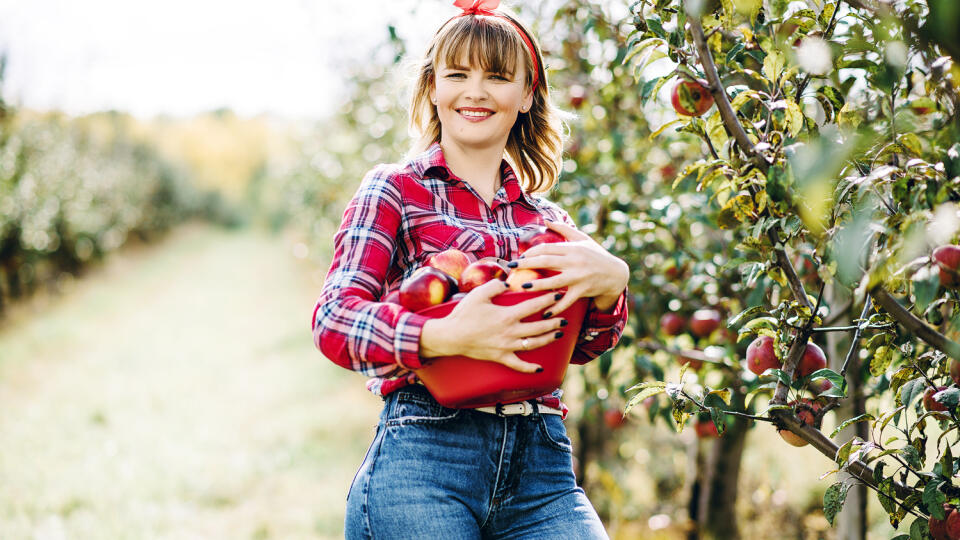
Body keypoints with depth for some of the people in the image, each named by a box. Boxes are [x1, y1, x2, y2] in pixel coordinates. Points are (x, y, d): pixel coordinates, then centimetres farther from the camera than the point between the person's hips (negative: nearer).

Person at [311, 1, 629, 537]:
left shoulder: (548, 219, 18)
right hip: (423, 460, -3)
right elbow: (334, 320, -6)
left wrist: (610, 282, -14)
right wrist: (448, 336, -22)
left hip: (541, 464, 4)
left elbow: (582, 346, 7)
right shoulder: (395, 190, 6)